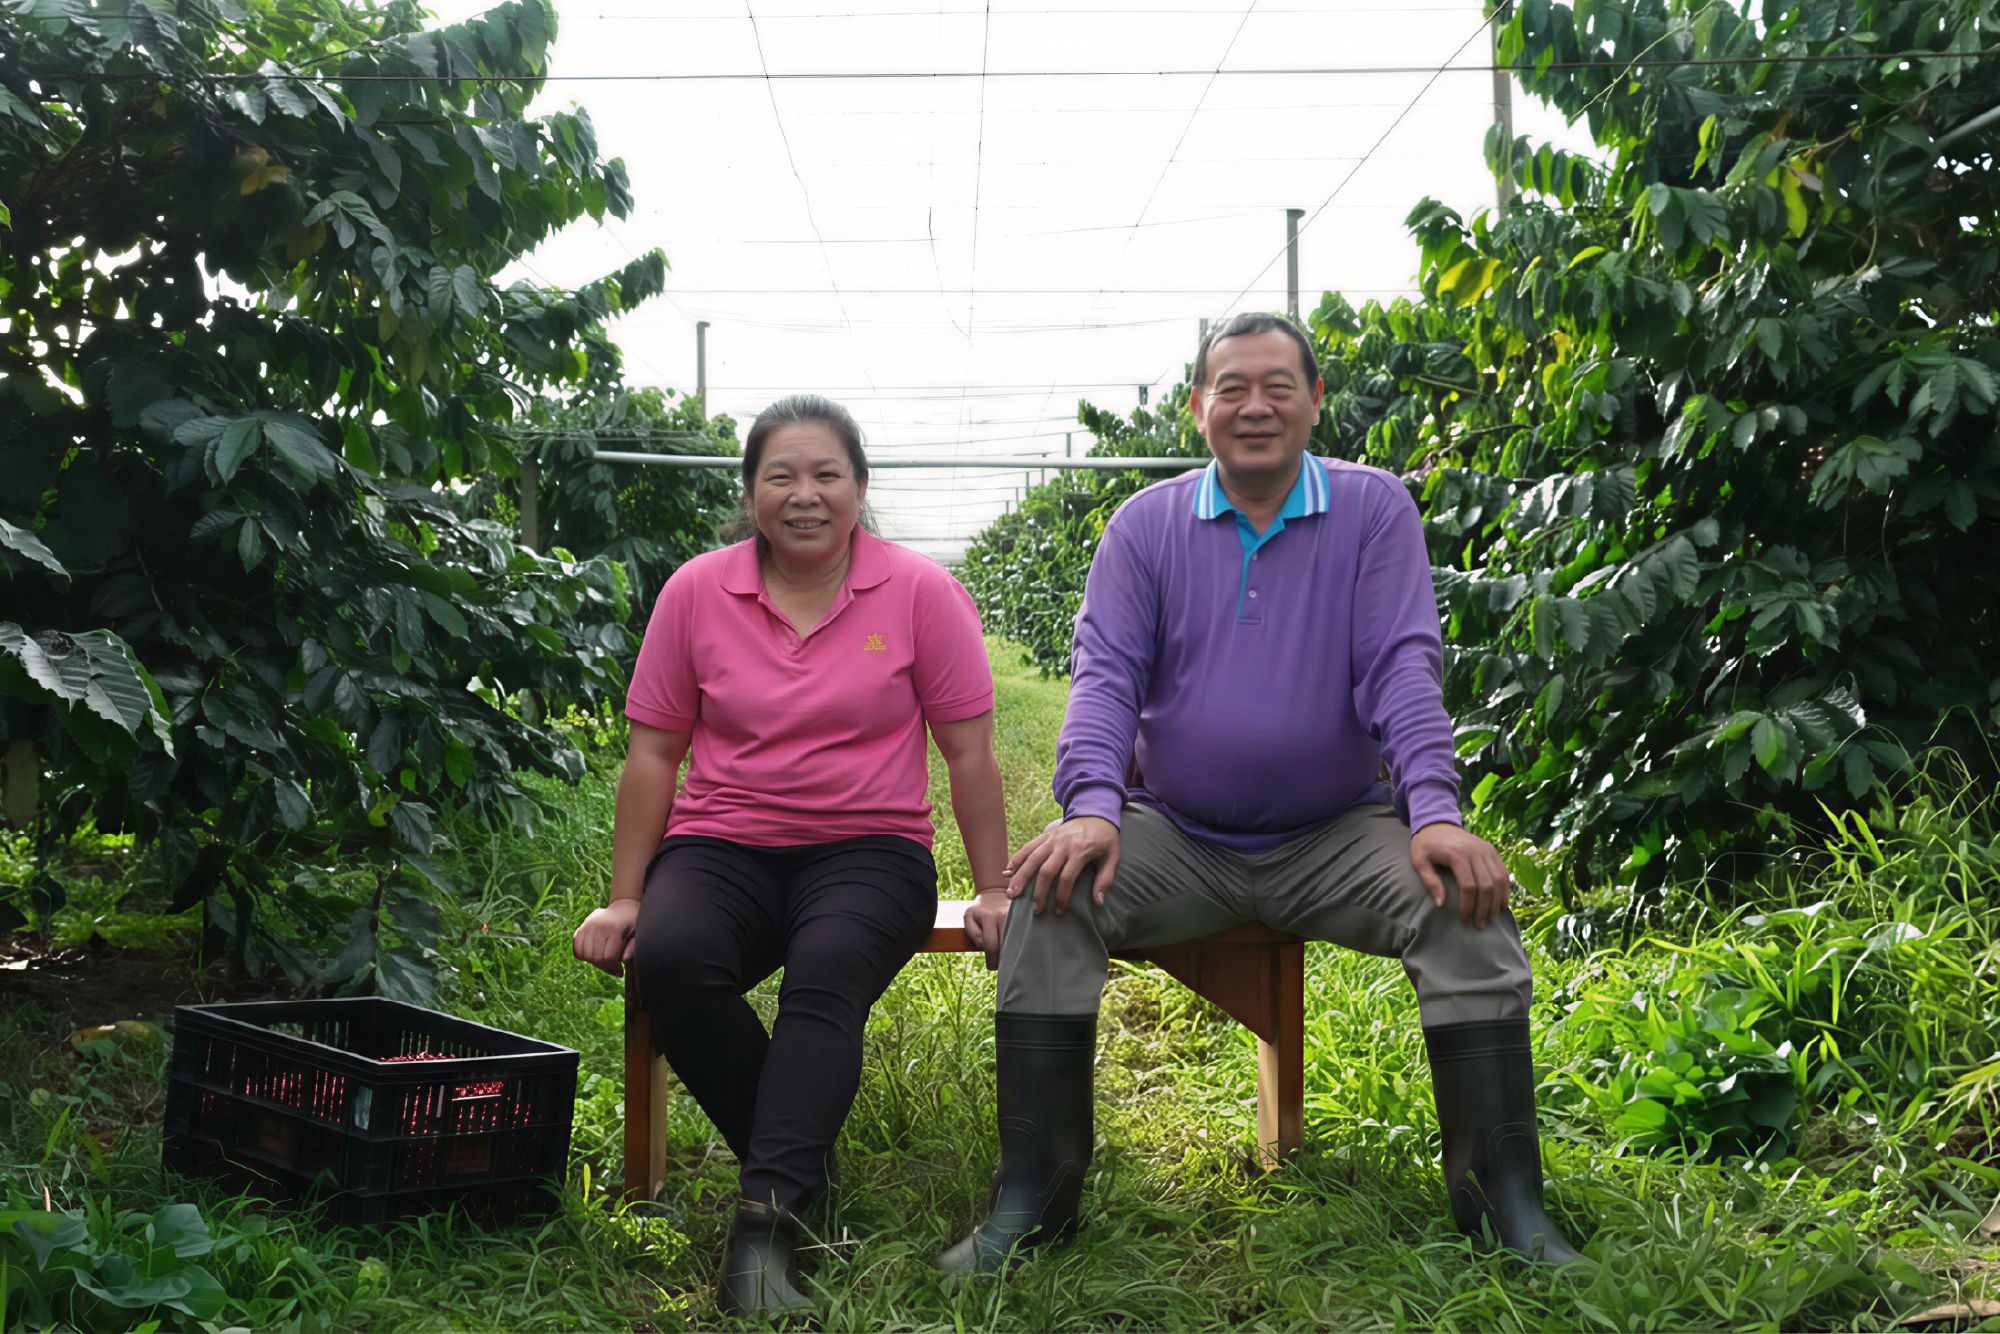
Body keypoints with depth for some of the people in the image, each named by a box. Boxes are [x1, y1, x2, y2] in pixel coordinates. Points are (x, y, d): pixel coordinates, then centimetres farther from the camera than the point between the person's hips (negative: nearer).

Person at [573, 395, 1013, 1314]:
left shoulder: (920, 592, 1)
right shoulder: (696, 592, 5)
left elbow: (969, 755, 3)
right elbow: (652, 755, 8)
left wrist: (995, 893, 1)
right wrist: (624, 899, 5)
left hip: (868, 849, -2)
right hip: (722, 847, 2)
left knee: (827, 972, -34)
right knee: (669, 957, -30)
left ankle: (766, 1219, -35)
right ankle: (798, 1158, -12)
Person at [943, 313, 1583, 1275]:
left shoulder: (1374, 510, 1)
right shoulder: (1145, 526, 3)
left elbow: (1402, 669, -8)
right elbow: (1106, 675, -5)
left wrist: (1436, 815, -23)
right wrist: (1091, 808, -24)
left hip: (1337, 835, 0)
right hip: (1175, 838, 1)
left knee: (1466, 904, -25)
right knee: (1050, 896, -24)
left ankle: (1507, 1202, -14)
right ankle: (1032, 1196, -15)